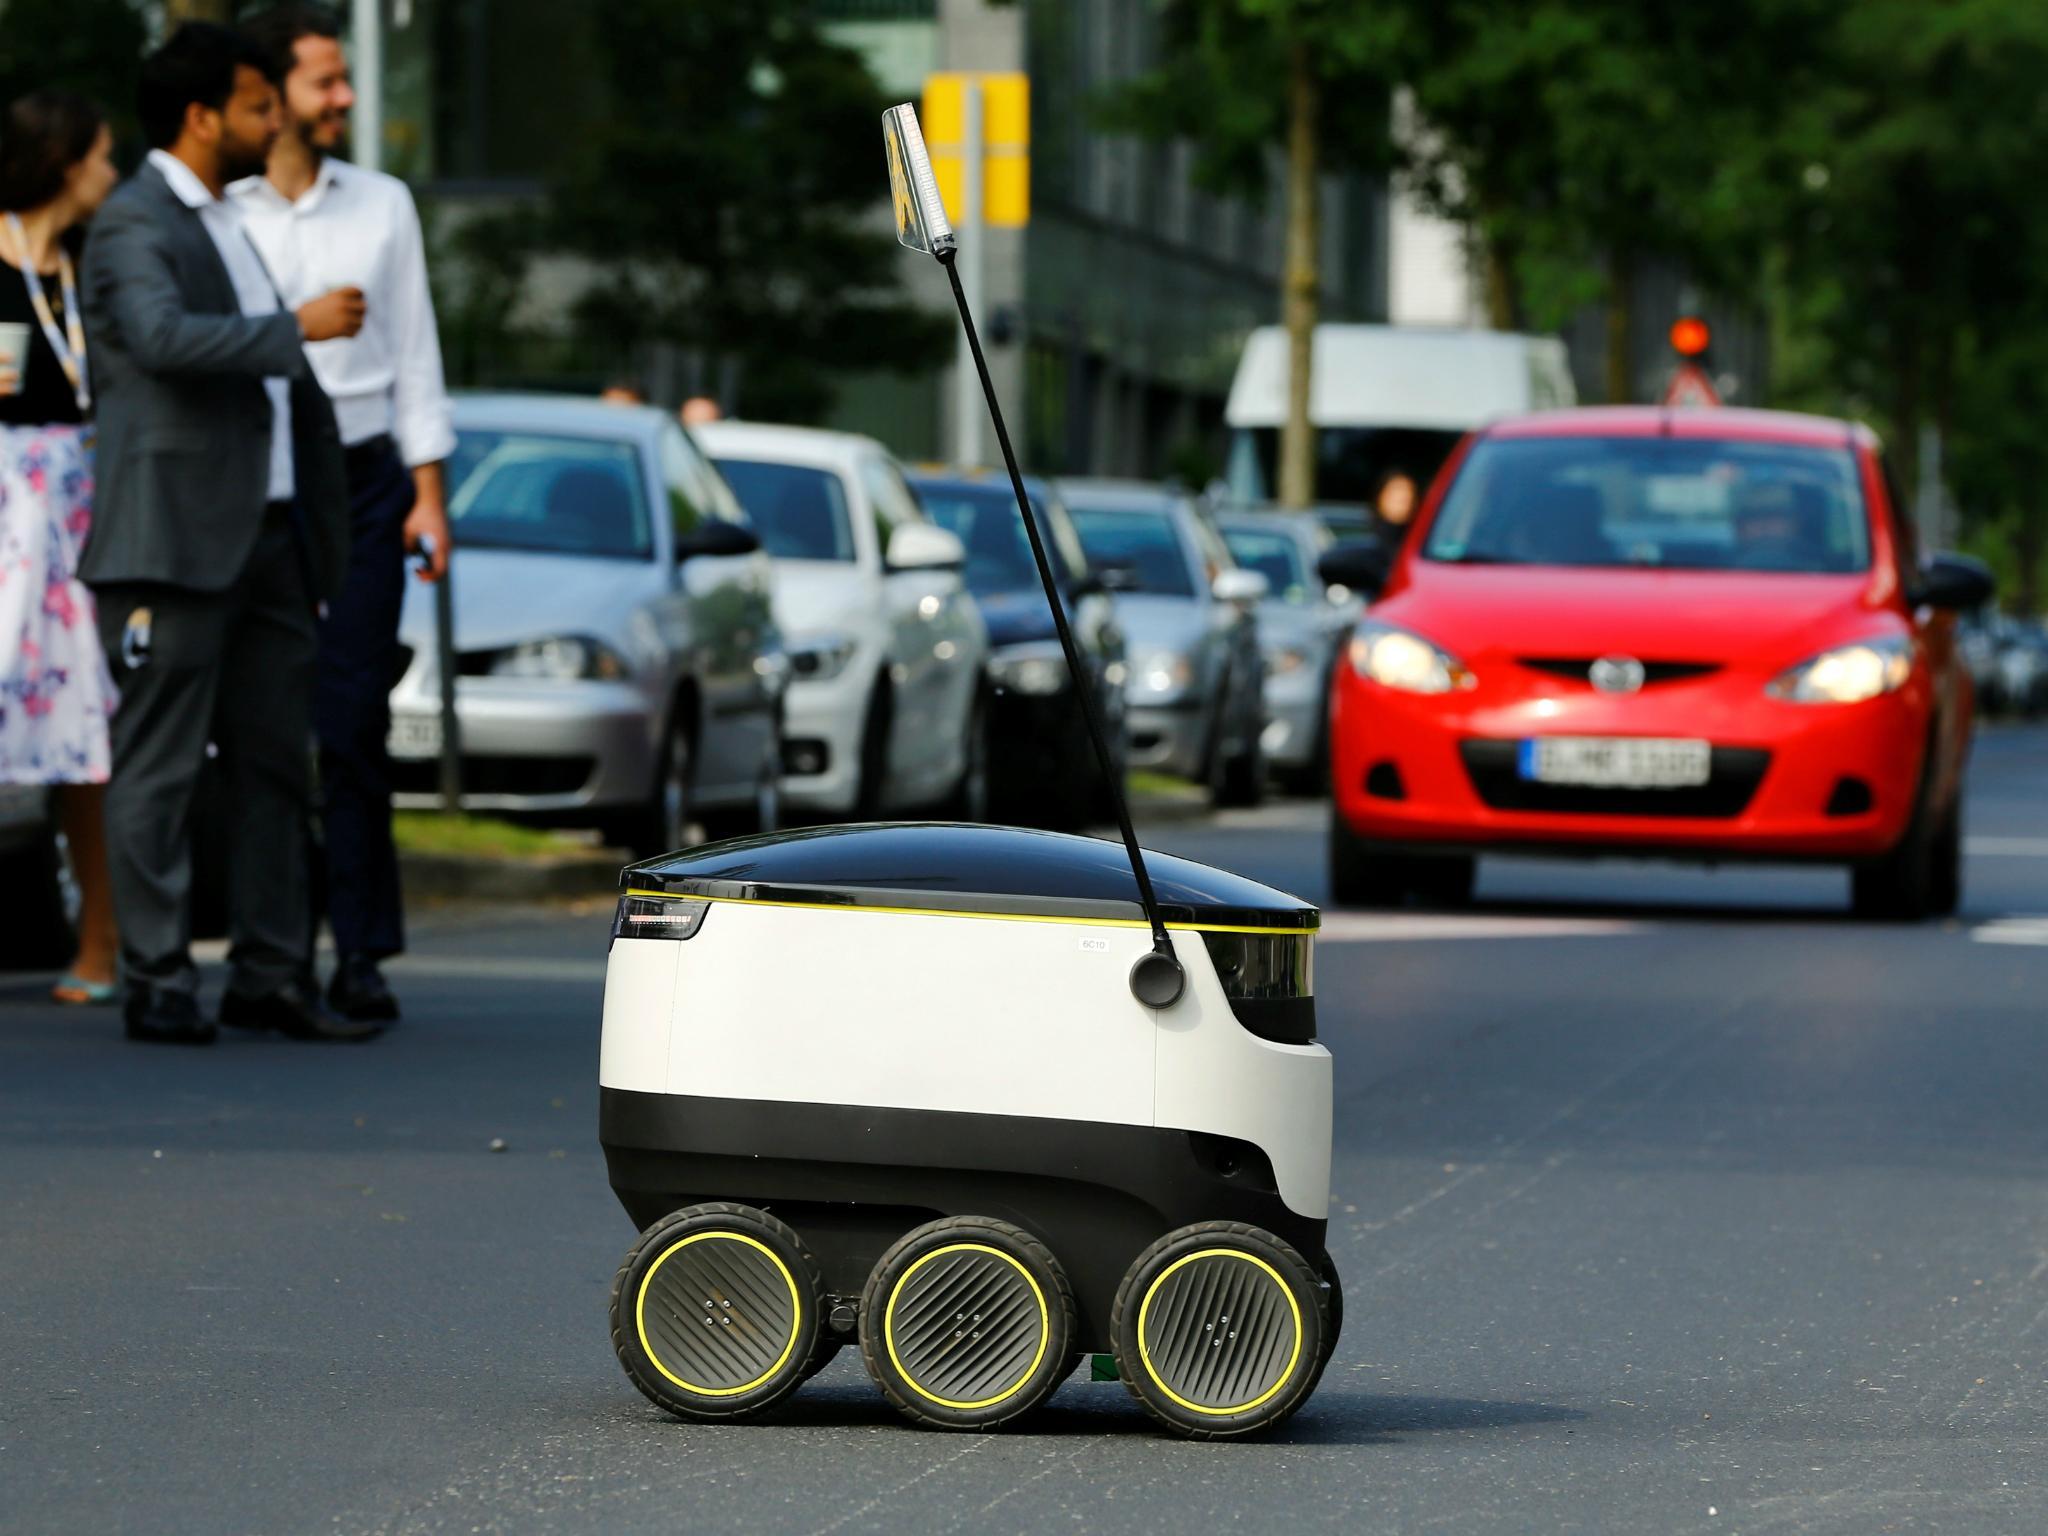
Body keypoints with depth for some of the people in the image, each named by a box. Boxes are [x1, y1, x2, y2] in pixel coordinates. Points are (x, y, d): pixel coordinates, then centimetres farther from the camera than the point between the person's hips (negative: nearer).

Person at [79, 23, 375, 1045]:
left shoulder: (231, 223, 21)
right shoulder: (132, 225, -9)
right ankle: (156, 983, -3)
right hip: (176, 537, -9)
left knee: (276, 762, 8)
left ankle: (269, 976, 13)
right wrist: (298, 329, -20)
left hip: (268, 530, 9)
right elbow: (166, 336, -28)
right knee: (160, 766, -5)